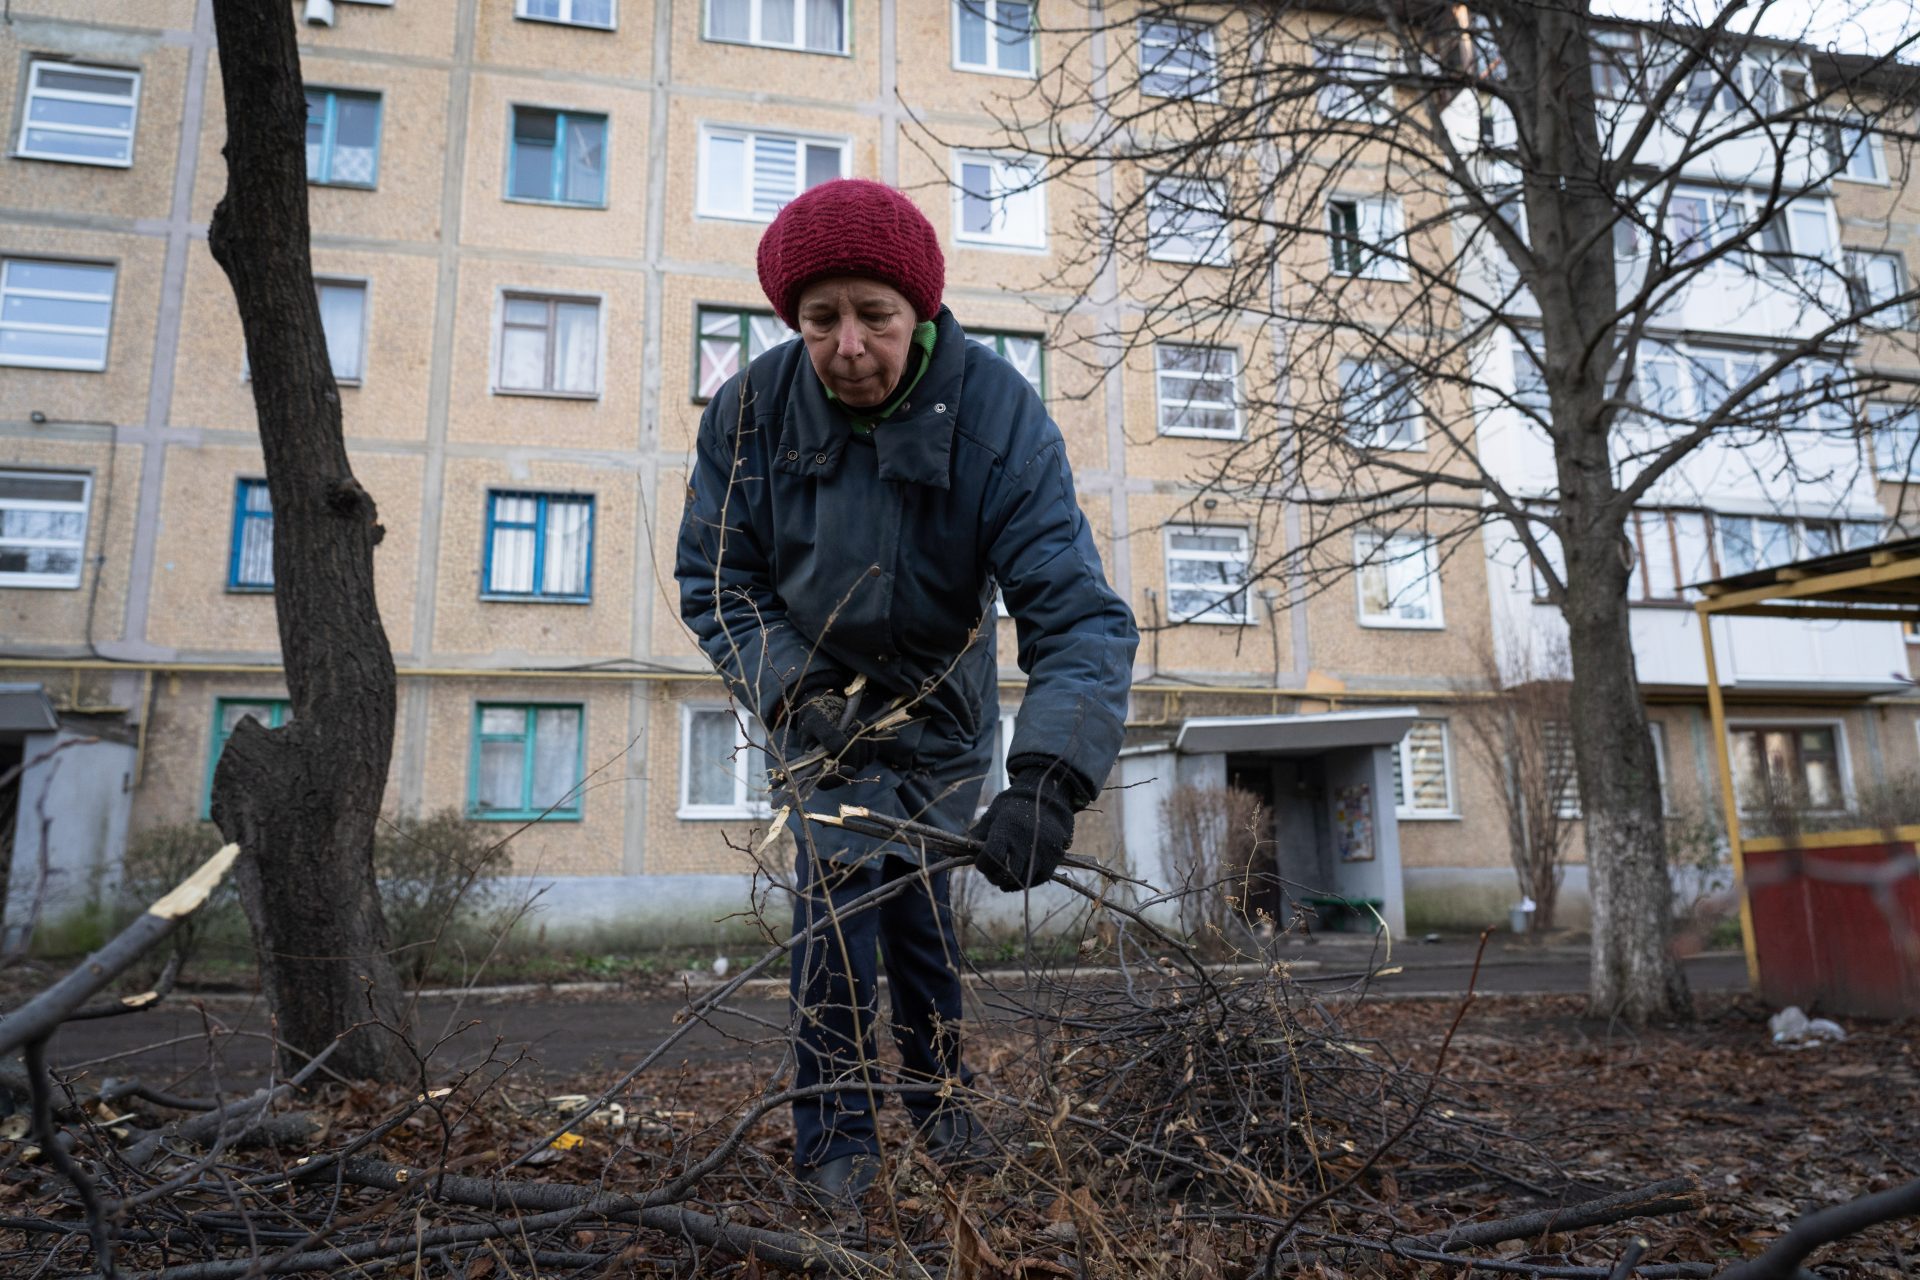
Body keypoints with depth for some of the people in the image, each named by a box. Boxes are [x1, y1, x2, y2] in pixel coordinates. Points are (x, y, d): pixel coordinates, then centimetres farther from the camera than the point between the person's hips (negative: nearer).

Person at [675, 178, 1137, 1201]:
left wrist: (1049, 780, -48)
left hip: (941, 705, 0)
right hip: (816, 697, 1)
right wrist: (796, 692, -25)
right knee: (840, 880, -11)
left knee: (911, 881, 2)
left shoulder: (998, 416, -27)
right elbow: (714, 581, -9)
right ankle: (835, 1135, 7)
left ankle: (939, 1093, 29)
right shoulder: (750, 412, -19)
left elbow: (1080, 615, -34)